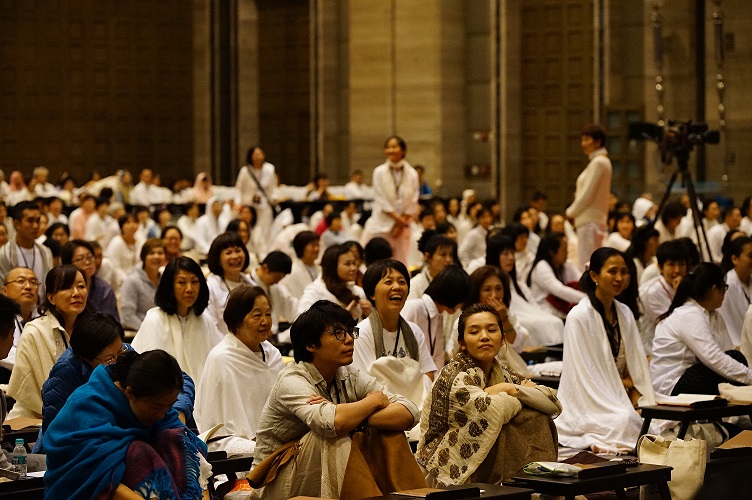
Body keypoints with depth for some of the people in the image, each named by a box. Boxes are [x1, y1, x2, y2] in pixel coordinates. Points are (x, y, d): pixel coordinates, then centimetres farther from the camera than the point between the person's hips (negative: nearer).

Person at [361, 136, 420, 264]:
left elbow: (412, 202, 2)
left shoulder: (412, 174, 0)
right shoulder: (379, 172, -6)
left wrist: (402, 223, -5)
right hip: (381, 224, -2)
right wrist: (399, 219, -10)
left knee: (401, 262, 4)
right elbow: (381, 201, -7)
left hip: (403, 226, 2)